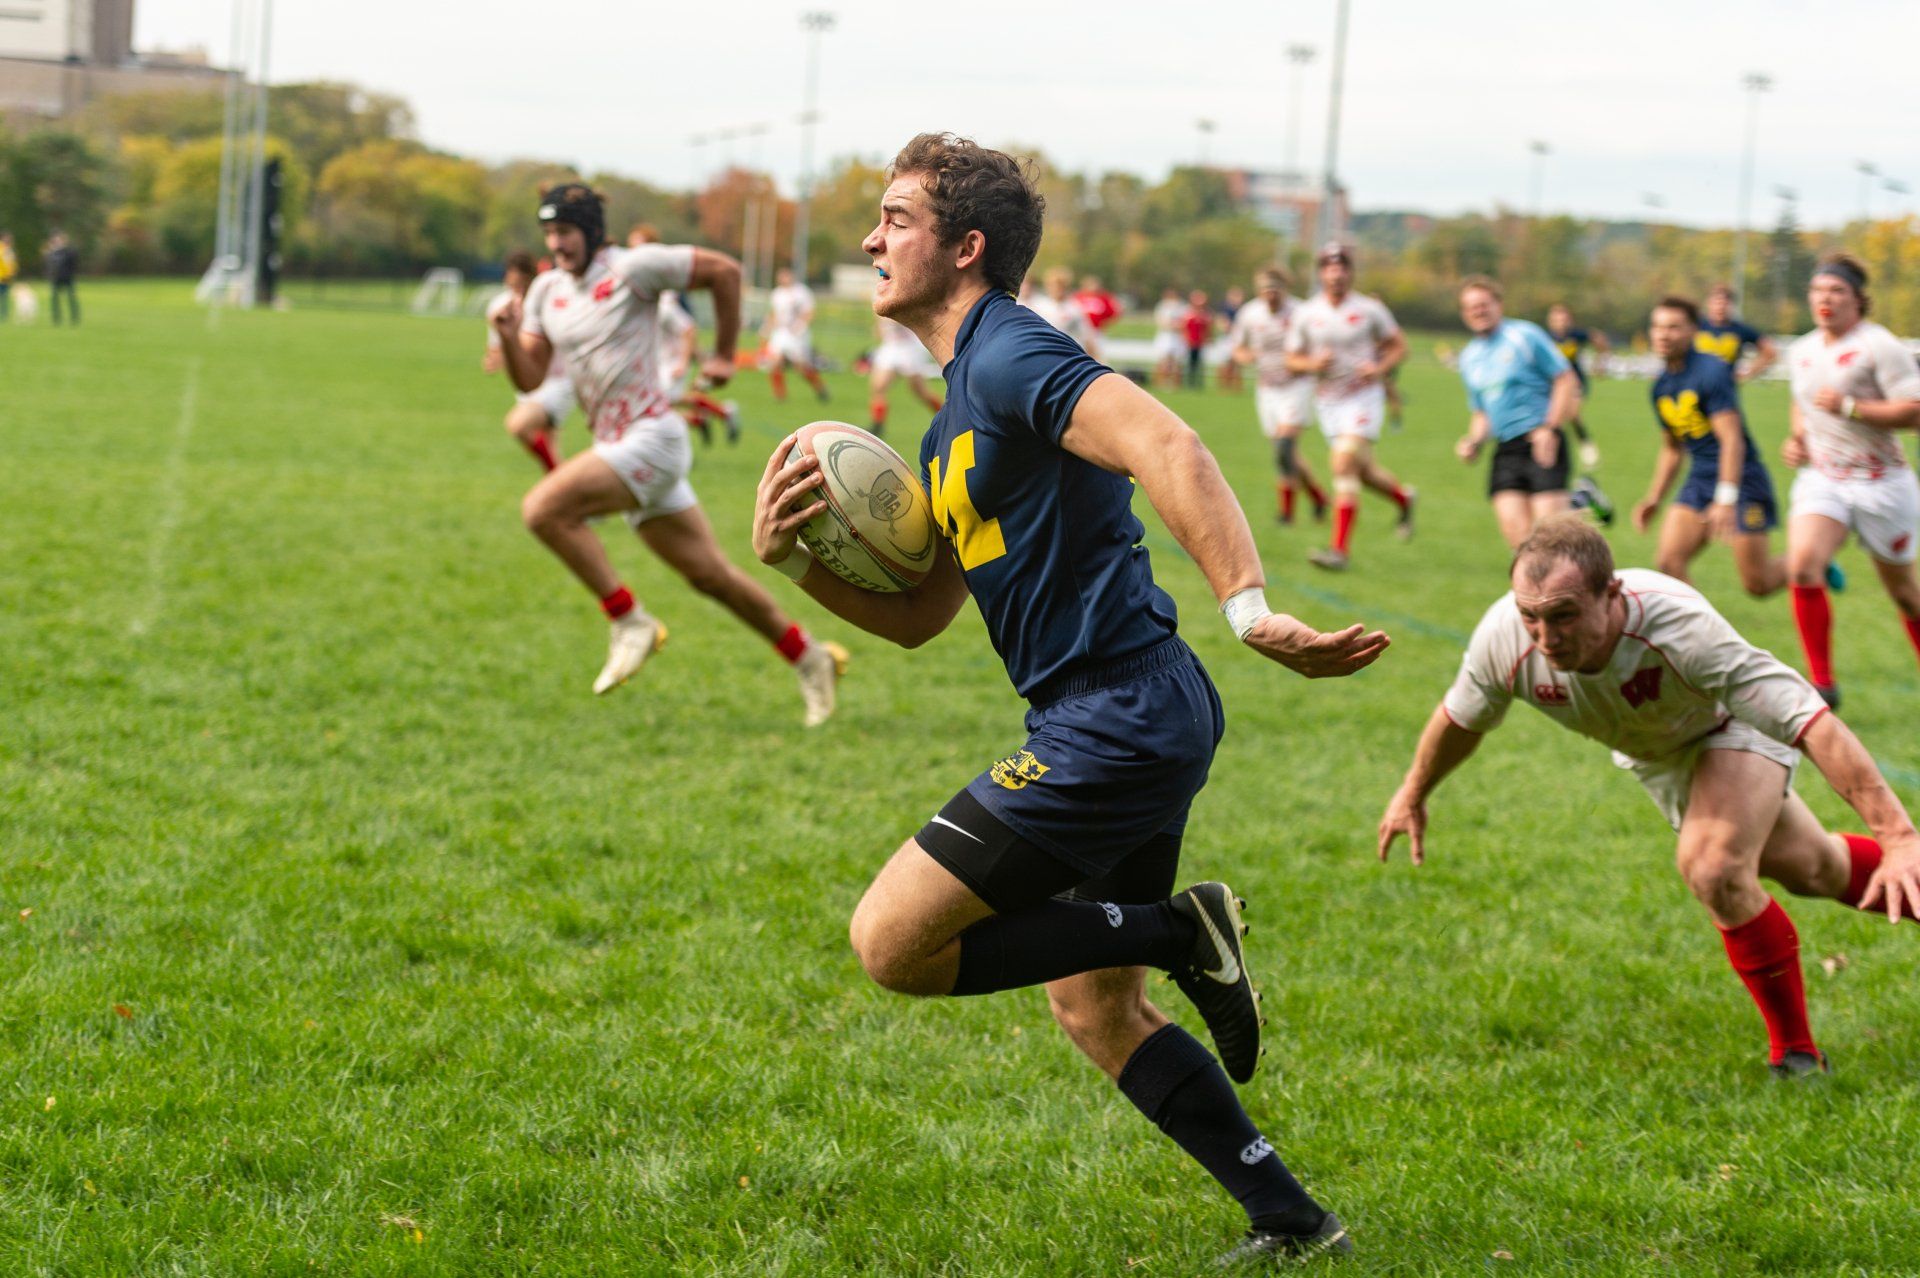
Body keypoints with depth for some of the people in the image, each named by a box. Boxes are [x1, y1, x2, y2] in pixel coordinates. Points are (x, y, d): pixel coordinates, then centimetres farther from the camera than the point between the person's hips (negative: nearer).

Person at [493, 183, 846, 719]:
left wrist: (724, 354, 1)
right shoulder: (547, 291, 10)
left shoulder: (632, 267, -10)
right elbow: (528, 378, 8)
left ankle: (631, 622, -12)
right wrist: (509, 338, -12)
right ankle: (810, 658, 25)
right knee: (710, 575, 11)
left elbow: (725, 270, -5)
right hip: (616, 447, 8)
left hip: (652, 437, -8)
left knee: (544, 509, -22)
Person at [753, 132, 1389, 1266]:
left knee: (894, 942, -9)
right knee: (1095, 1010, 17)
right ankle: (1292, 1223, 20)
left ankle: (1176, 929, -3)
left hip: (1116, 720, -10)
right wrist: (792, 557, 6)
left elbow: (1167, 448, -28)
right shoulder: (957, 423, 20)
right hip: (1113, 720, 10)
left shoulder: (1011, 355, -11)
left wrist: (1249, 606, -39)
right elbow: (917, 615, 23)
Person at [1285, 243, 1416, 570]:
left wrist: (1380, 368, -14)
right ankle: (1403, 498, 46)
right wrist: (1312, 364, -15)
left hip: (1363, 397, -4)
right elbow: (1292, 359, 6)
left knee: (1344, 466, -18)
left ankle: (1340, 549, -19)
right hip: (1328, 401, 4)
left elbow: (1398, 345, 5)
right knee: (1362, 470, 14)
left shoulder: (1369, 310, -5)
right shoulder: (1307, 313, 1)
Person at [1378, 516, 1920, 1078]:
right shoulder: (1504, 639, -34)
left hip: (1731, 725, -5)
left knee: (1715, 870, -27)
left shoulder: (1682, 631, -47)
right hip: (1650, 754, 5)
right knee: (1807, 868, 17)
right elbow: (1461, 716, -9)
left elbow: (1814, 723, -45)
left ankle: (1796, 1053, -8)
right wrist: (1412, 796, 8)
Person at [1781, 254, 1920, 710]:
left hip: (1882, 484, -4)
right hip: (1820, 479, 4)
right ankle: (1822, 683, -17)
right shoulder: (1801, 351, 10)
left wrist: (1849, 407, -23)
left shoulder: (1879, 346, -12)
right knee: (1801, 566, -22)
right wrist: (1795, 438, 10)